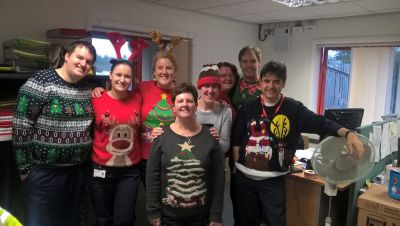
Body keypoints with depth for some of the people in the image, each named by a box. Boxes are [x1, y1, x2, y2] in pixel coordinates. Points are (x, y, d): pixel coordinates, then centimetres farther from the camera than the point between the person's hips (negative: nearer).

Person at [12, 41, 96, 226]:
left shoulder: (88, 86, 4)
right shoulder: (42, 81, -13)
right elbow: (21, 126, -13)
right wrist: (24, 166, -11)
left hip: (78, 169, 6)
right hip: (45, 171, -5)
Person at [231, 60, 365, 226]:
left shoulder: (293, 109, -4)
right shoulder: (247, 109, 1)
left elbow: (320, 123, -13)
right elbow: (236, 140, 4)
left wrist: (348, 133, -28)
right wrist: (236, 165, -2)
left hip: (273, 180, -2)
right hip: (244, 178, 2)